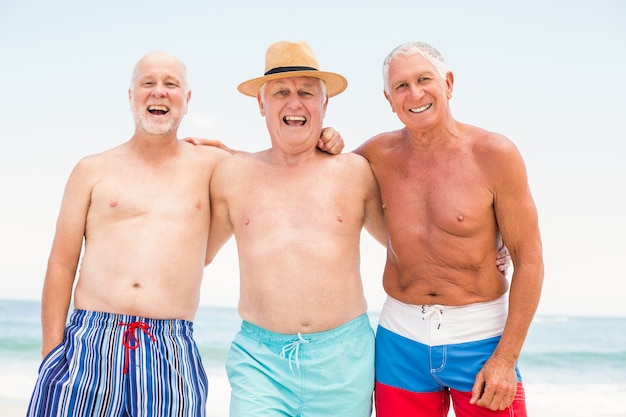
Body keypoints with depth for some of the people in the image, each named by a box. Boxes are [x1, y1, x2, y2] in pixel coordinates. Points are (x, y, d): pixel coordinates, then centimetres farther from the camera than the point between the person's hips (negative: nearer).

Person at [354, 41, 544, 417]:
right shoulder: (379, 154, -1)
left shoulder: (495, 154, -10)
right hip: (401, 339, 3)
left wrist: (506, 357, -12)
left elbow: (529, 259, -8)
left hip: (480, 338, -2)